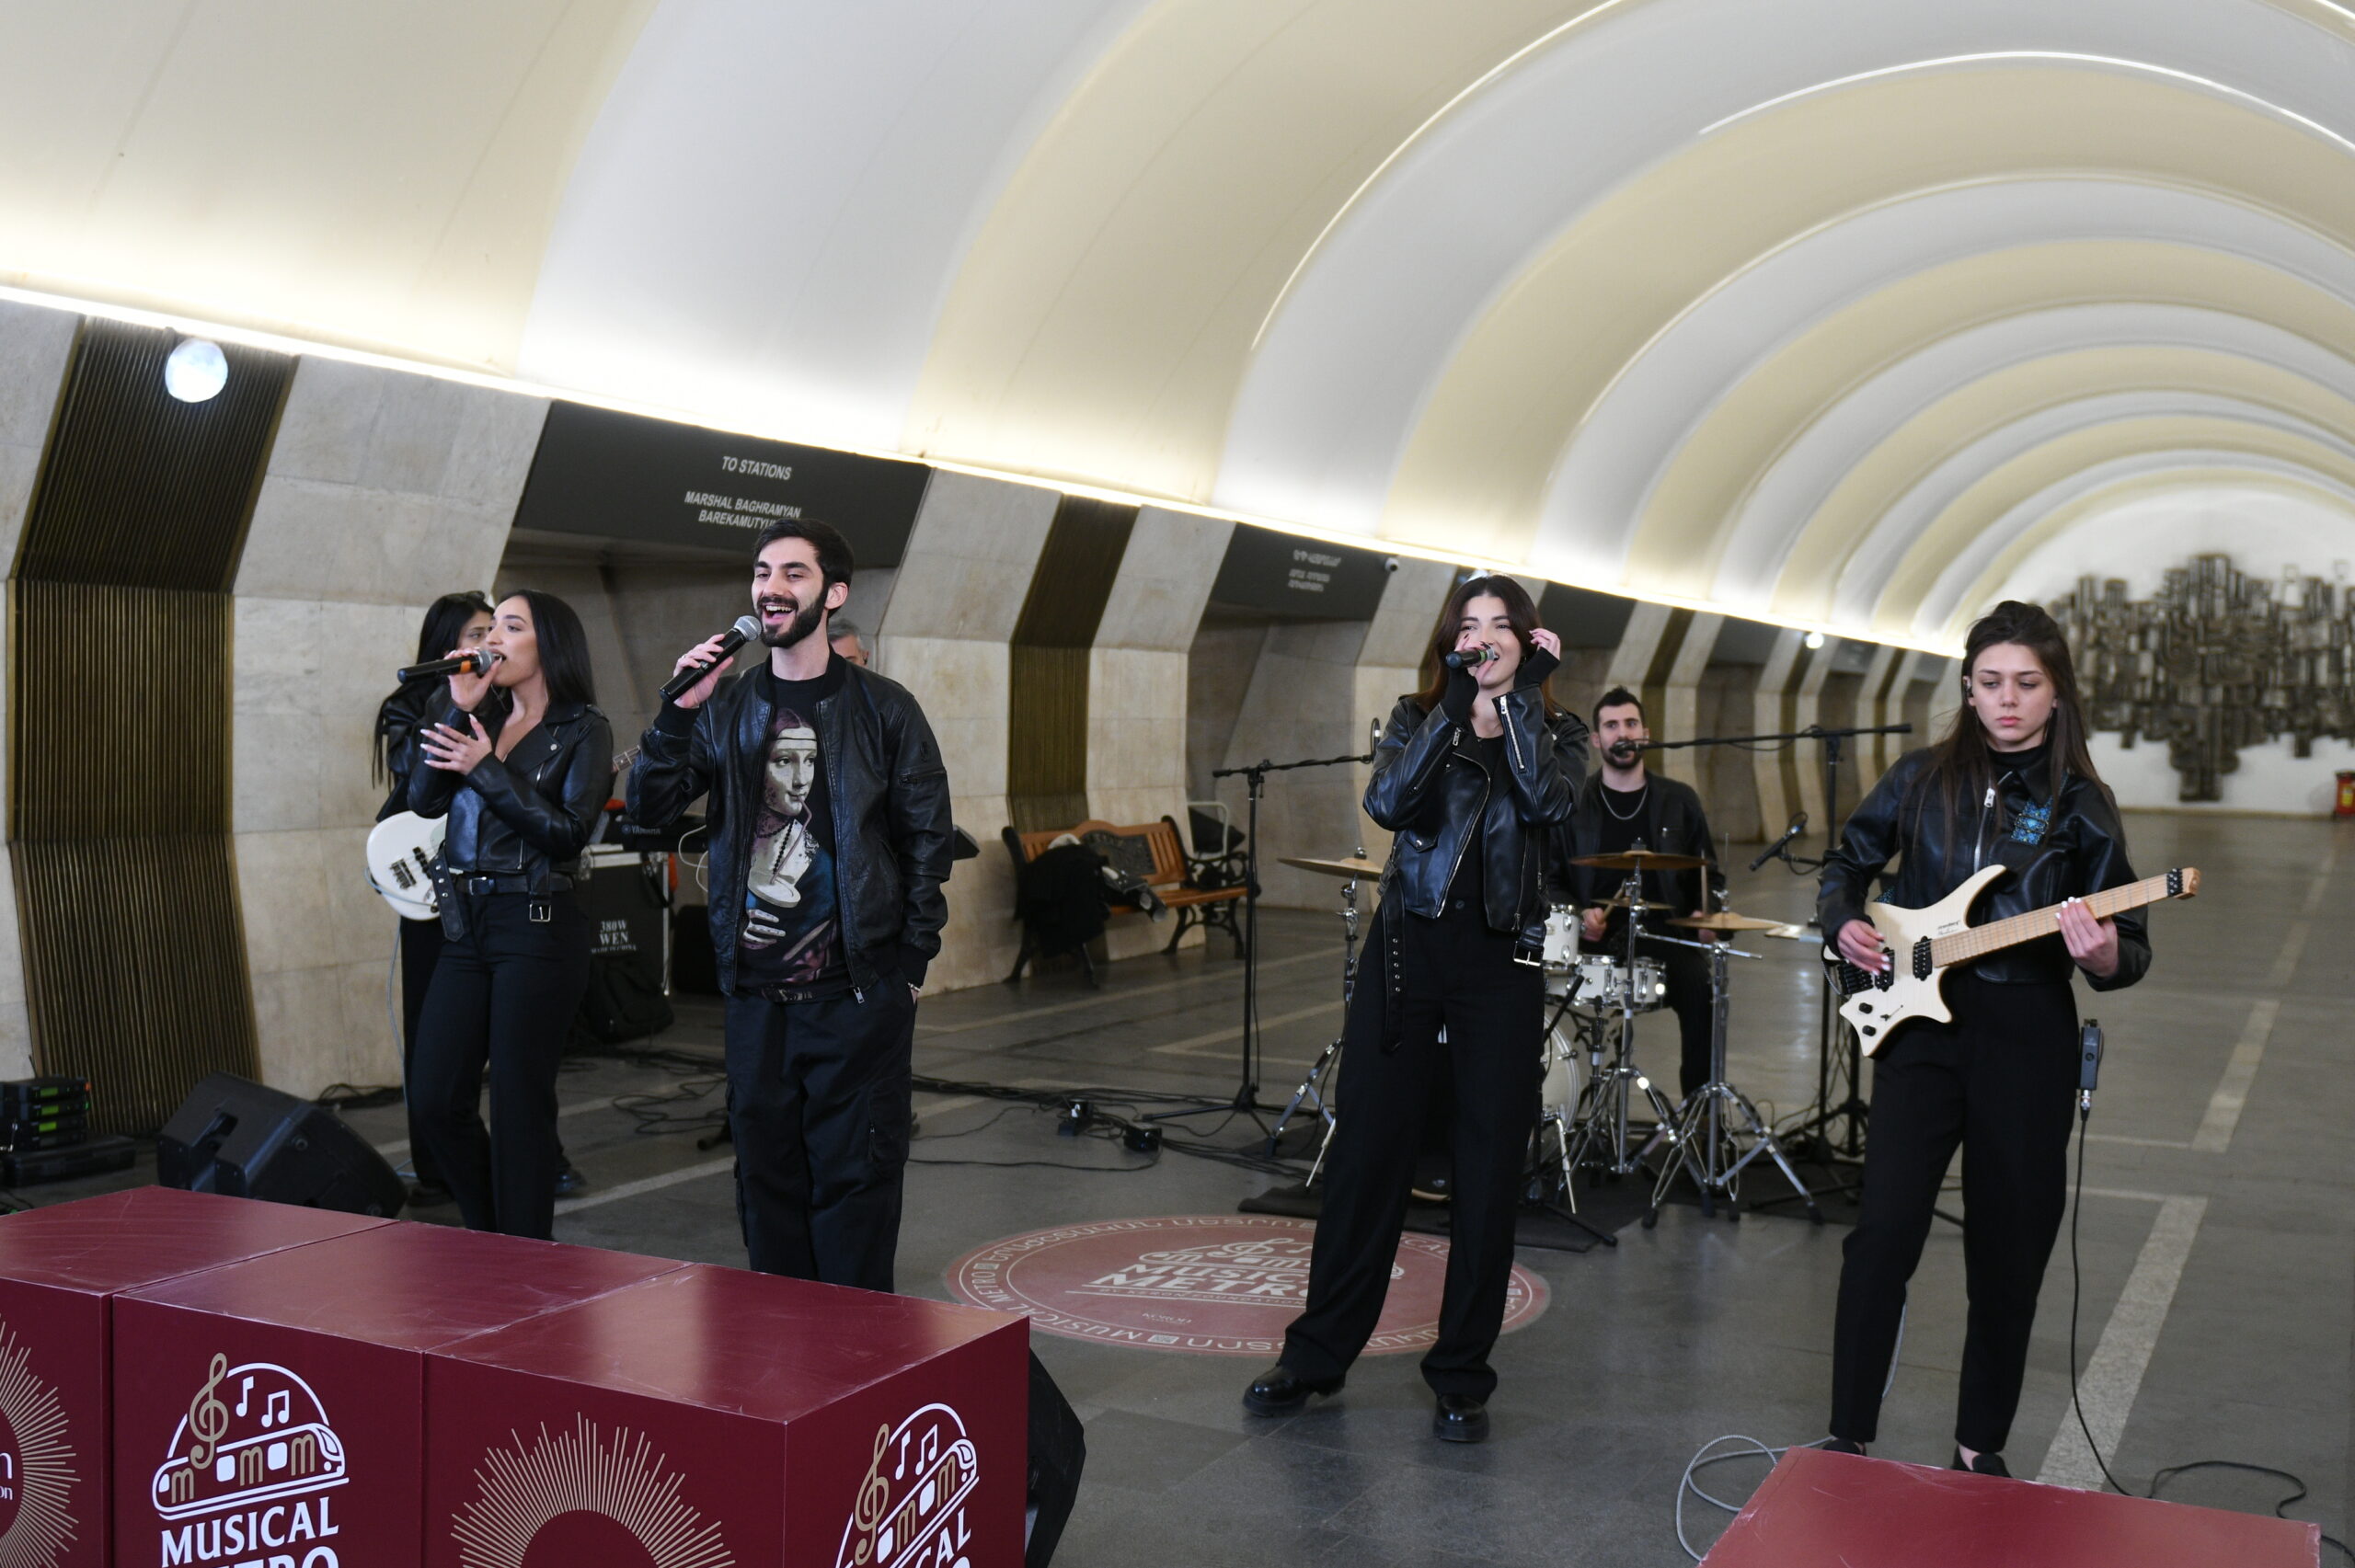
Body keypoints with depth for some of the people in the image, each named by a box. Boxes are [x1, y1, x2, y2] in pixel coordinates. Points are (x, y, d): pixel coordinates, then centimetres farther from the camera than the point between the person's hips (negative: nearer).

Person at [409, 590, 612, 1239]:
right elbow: (425, 800, 2)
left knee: (519, 1107, -1)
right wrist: (460, 709, -3)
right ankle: (489, 1238, 25)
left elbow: (569, 832, -12)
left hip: (538, 928, -6)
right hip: (467, 924, 6)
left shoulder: (584, 730, -1)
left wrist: (487, 770, -13)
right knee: (434, 1100, 5)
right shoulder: (483, 721, 15)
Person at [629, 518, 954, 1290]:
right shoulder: (726, 709, 9)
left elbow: (928, 840, 2)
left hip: (857, 991, -3)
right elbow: (648, 808, 2)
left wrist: (911, 964, -3)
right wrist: (678, 713, -12)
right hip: (756, 990, 3)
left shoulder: (883, 710, 1)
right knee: (767, 1173, 10)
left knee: (854, 1176, 0)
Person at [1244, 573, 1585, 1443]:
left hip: (1502, 965, 0)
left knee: (1489, 1174, 3)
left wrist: (1521, 696, -15)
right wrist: (1455, 708, -16)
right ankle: (1317, 1353, 17)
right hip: (1408, 952, 0)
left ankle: (1462, 1377, 15)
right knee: (1366, 1155, 4)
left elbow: (1548, 801, -16)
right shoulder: (1417, 717, 7)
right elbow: (1388, 801, -13)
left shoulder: (1555, 732, 6)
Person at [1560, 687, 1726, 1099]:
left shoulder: (1679, 801, 12)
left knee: (1701, 987, -30)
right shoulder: (1573, 805, 9)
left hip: (1667, 936, 0)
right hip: (1597, 940, 0)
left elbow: (1709, 871, 16)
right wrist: (1578, 913, -9)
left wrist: (1706, 912, -4)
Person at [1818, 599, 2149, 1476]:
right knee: (1883, 1232, -8)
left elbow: (2129, 948, -1)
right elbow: (1849, 860, 19)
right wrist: (1844, 923, 0)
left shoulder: (2079, 803, 0)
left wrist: (2103, 956, -24)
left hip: (2026, 1039, -1)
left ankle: (1981, 1445, 23)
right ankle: (1848, 1437, 2)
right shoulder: (1923, 779, 5)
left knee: (2009, 1254, 7)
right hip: (1917, 1019, 1)